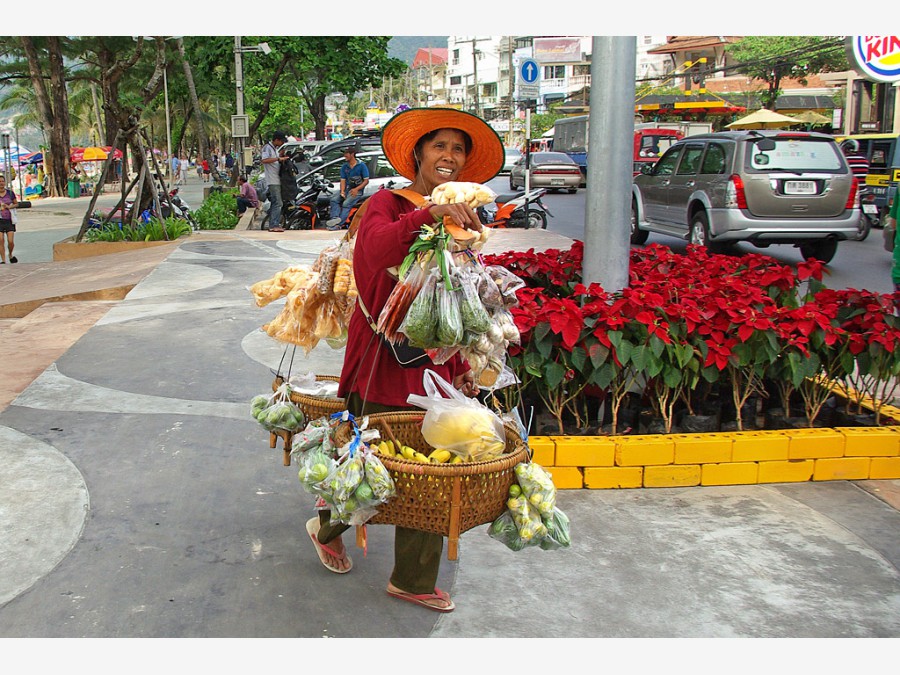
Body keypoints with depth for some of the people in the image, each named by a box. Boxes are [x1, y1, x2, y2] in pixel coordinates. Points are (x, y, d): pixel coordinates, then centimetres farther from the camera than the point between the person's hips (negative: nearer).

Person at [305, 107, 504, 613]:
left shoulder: (463, 220, 13)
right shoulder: (388, 204, -5)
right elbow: (376, 248, -29)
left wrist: (463, 368, 15)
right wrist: (429, 214, -42)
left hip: (436, 365, 6)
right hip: (386, 361, -5)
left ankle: (413, 581, 27)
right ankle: (327, 525, 38)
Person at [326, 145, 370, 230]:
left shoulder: (362, 166, -3)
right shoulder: (344, 166, 13)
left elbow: (366, 181, -5)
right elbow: (343, 180, 9)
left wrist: (356, 189, -18)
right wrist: (342, 191, -10)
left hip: (357, 190, -6)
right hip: (347, 188, 6)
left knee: (346, 204, -28)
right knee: (334, 199, -21)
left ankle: (339, 224, -38)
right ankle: (335, 218, -35)